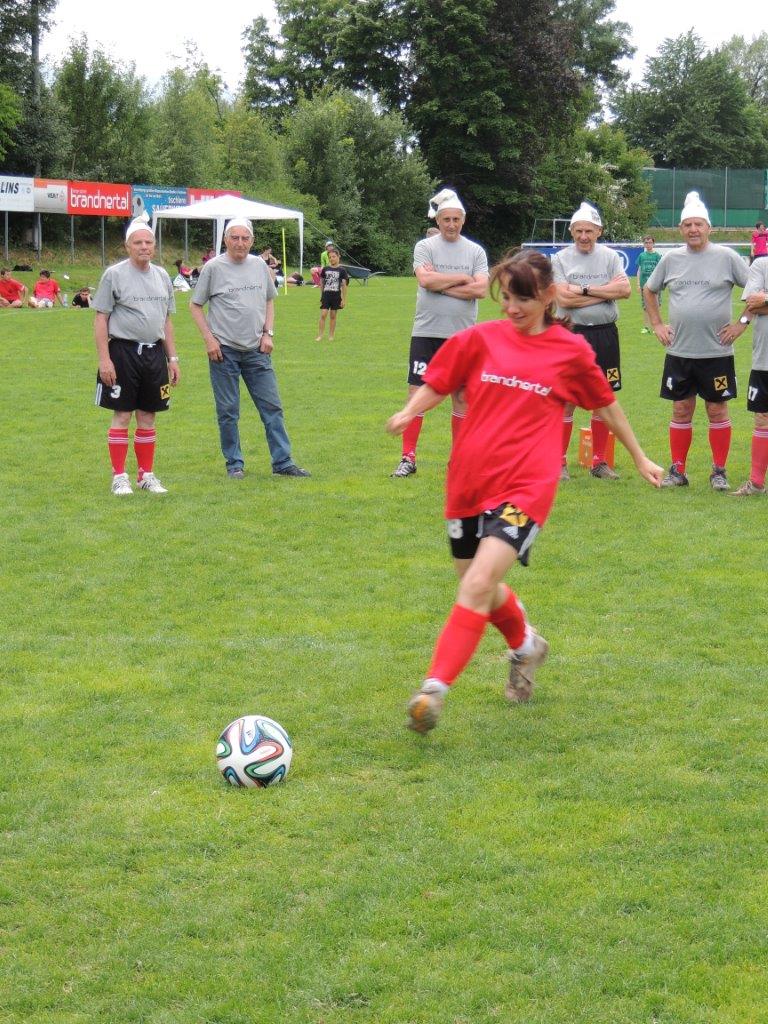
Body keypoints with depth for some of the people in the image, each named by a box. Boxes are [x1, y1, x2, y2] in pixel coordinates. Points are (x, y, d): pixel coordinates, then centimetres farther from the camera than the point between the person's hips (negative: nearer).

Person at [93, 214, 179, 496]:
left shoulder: (161, 276, 12)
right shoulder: (114, 275, -4)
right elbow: (100, 319, -5)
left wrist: (172, 358, 14)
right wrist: (104, 359, -12)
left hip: (154, 352, 5)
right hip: (123, 352, -5)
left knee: (148, 416, 9)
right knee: (122, 415, -2)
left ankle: (146, 474, 16)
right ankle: (119, 476, 4)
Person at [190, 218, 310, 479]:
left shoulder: (260, 266, 8)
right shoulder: (213, 268, -4)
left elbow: (269, 301, 19)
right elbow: (195, 306, 1)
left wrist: (268, 333, 6)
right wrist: (209, 339, -7)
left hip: (256, 350, 4)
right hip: (224, 350, -3)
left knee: (272, 407, 2)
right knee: (228, 411, 2)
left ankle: (282, 462, 6)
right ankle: (234, 464, 12)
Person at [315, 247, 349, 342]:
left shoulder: (342, 270, -2)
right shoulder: (325, 269, 4)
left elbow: (344, 285, 0)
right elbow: (322, 283, 12)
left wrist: (344, 299, -2)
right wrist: (321, 296, 13)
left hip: (336, 296, -1)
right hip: (326, 294, 1)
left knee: (333, 316, 7)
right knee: (323, 315, -7)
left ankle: (331, 336, 15)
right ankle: (320, 336, -6)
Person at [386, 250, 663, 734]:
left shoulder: (572, 351, 2)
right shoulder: (480, 339, 4)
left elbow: (606, 403, 17)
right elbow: (437, 385, 11)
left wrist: (640, 458, 27)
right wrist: (409, 412, -11)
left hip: (525, 487, -4)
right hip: (468, 481, 4)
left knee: (479, 584, -22)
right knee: (480, 588, 17)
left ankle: (435, 689, -22)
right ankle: (526, 645, 48)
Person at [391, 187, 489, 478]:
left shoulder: (475, 251, 6)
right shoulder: (425, 247, 2)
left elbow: (481, 289, -8)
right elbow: (425, 280, -15)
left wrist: (441, 284, -10)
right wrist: (461, 279, -6)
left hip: (462, 334, 2)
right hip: (427, 332, -2)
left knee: (462, 396, 7)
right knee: (417, 392, -4)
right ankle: (408, 457, 0)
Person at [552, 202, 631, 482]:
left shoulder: (610, 257, 7)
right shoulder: (560, 259, 1)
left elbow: (625, 289, -9)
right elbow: (564, 299, -13)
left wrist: (585, 289, -12)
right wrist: (606, 292, -8)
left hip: (605, 334, 3)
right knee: (567, 399, -2)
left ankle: (599, 461, 16)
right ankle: (559, 462, 4)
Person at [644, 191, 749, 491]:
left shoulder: (726, 257, -5)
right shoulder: (671, 259, 5)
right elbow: (649, 291, 20)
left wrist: (742, 324, -6)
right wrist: (657, 325, 12)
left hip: (717, 352, -3)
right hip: (679, 352, 3)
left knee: (717, 410, 3)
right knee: (681, 410, 8)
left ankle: (719, 472, 12)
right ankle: (677, 471, 15)